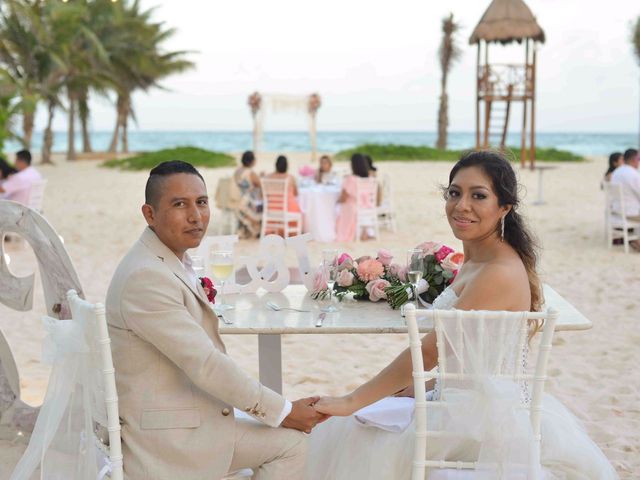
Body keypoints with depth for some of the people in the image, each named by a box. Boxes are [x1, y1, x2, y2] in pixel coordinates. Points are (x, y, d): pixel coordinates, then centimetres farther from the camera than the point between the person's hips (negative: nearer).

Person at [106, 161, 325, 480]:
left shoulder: (174, 262, 7)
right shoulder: (145, 276, -24)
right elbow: (204, 364, -24)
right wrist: (282, 411, -16)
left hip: (189, 420, 9)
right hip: (166, 441, -9)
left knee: (289, 443, 13)